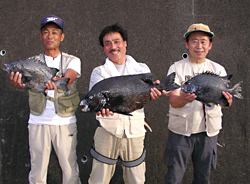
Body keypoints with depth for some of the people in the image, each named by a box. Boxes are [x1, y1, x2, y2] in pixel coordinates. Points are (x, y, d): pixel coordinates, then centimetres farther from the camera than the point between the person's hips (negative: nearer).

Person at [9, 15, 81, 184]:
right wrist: (20, 82, -40)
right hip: (38, 121, 1)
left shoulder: (72, 61, 4)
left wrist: (55, 82, -41)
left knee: (70, 169, 5)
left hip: (65, 121, -1)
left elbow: (68, 80, -18)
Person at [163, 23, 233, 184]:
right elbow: (173, 100, -13)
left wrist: (226, 101, -32)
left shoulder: (218, 70, 3)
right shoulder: (177, 68, -2)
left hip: (209, 130, 2)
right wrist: (183, 99, -36)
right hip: (181, 129, -2)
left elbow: (224, 97, -8)